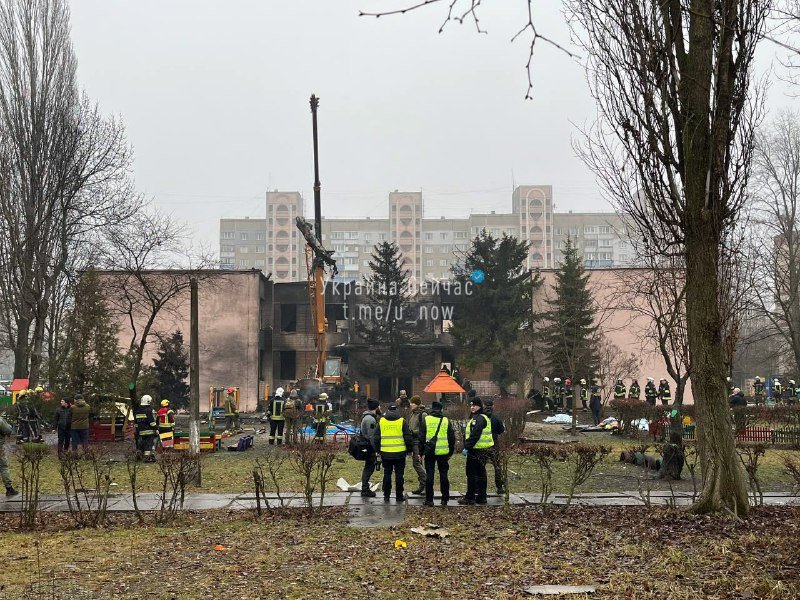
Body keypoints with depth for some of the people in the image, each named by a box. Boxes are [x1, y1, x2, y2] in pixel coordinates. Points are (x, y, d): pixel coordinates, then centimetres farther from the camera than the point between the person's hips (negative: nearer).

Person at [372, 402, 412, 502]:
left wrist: (377, 449, 19)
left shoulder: (381, 421, 4)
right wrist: (409, 449, 11)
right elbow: (408, 438, -2)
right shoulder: (402, 421, -2)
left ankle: (386, 495, 12)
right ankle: (399, 496, 8)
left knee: (387, 474, 10)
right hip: (400, 453, -2)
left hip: (385, 453, 2)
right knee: (399, 474, 5)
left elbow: (376, 438, 8)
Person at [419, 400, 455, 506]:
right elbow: (452, 438, 8)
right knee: (443, 475, 8)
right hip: (443, 452, 2)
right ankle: (445, 499, 11)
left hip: (430, 452, -1)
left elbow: (421, 437, -1)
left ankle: (429, 499, 2)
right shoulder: (446, 421, 4)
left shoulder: (425, 420, -1)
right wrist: (450, 452, 16)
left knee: (429, 475, 2)